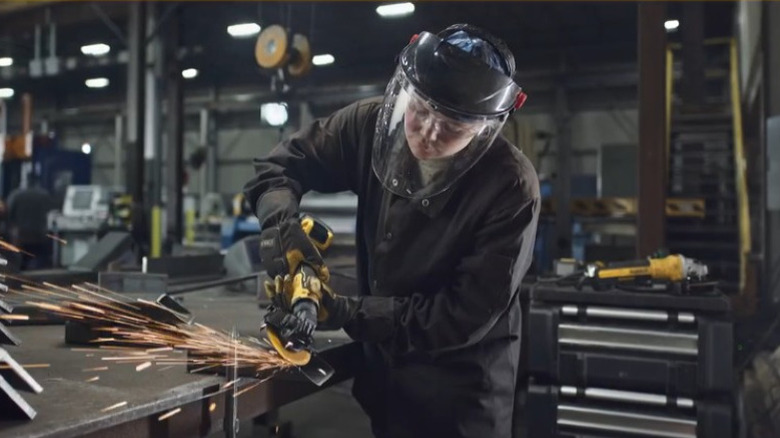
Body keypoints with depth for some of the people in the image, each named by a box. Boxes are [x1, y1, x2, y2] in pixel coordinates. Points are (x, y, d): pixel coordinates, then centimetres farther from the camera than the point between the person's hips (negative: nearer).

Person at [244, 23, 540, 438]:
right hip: (382, 366, 4)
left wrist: (349, 314, -24)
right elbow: (278, 167, 0)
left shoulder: (510, 188, -23)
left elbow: (466, 316, -21)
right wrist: (280, 221, -22)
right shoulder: (374, 124, -11)